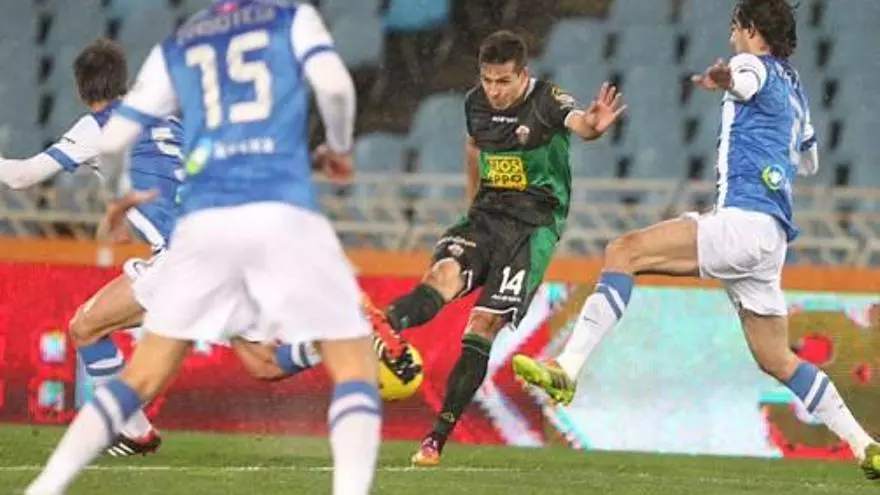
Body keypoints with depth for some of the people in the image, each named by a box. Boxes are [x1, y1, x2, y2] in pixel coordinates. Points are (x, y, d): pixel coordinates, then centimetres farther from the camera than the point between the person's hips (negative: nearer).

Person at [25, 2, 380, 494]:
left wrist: (120, 194, 38)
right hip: (283, 214, -3)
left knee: (143, 377, 13)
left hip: (204, 220, 3)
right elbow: (334, 83, -6)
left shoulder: (176, 48, 20)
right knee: (355, 366, 3)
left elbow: (113, 140, 17)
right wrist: (340, 149, 14)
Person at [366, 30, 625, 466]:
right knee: (445, 272, -28)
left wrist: (592, 125, -61)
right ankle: (382, 327, -57)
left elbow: (576, 122, -37)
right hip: (487, 215, 4)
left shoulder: (546, 101, -14)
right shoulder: (476, 104, 4)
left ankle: (438, 438, -9)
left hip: (534, 225, -4)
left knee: (483, 327, -12)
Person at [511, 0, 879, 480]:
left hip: (744, 221, -9)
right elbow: (808, 161, 48)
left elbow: (747, 77, -26)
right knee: (776, 360, 16)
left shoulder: (760, 66, 3)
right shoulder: (794, 92, 28)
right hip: (770, 239, 9)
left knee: (624, 251, -17)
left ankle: (567, 370, -32)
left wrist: (724, 78, -48)